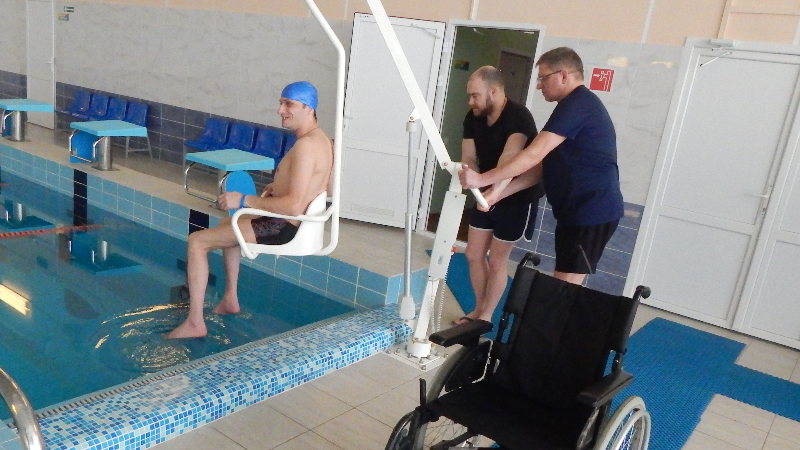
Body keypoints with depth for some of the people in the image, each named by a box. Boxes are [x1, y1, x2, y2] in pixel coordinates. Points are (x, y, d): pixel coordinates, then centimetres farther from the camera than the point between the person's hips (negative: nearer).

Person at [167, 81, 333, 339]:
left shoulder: (306, 146, -26)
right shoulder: (322, 140, 6)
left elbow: (293, 206, -33)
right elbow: (311, 183, 21)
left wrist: (243, 200, -24)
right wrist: (279, 186, 8)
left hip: (281, 229, -10)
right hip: (294, 223, 10)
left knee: (197, 241, -5)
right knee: (228, 223, 32)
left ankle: (195, 323, 1)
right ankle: (230, 300, 34)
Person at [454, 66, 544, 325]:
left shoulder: (519, 117, -27)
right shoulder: (473, 118, -5)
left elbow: (510, 157, -43)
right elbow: (468, 158, -9)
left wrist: (497, 191, -58)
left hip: (517, 198, -7)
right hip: (487, 195, 7)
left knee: (496, 260, 2)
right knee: (473, 254, 11)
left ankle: (486, 316, 20)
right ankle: (478, 309, 29)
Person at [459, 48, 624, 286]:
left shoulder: (576, 105, -14)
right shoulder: (579, 105, 19)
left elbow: (533, 156, -22)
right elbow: (542, 166, 14)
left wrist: (482, 179, -17)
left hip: (590, 211, -10)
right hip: (584, 210, 10)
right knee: (564, 285, 14)